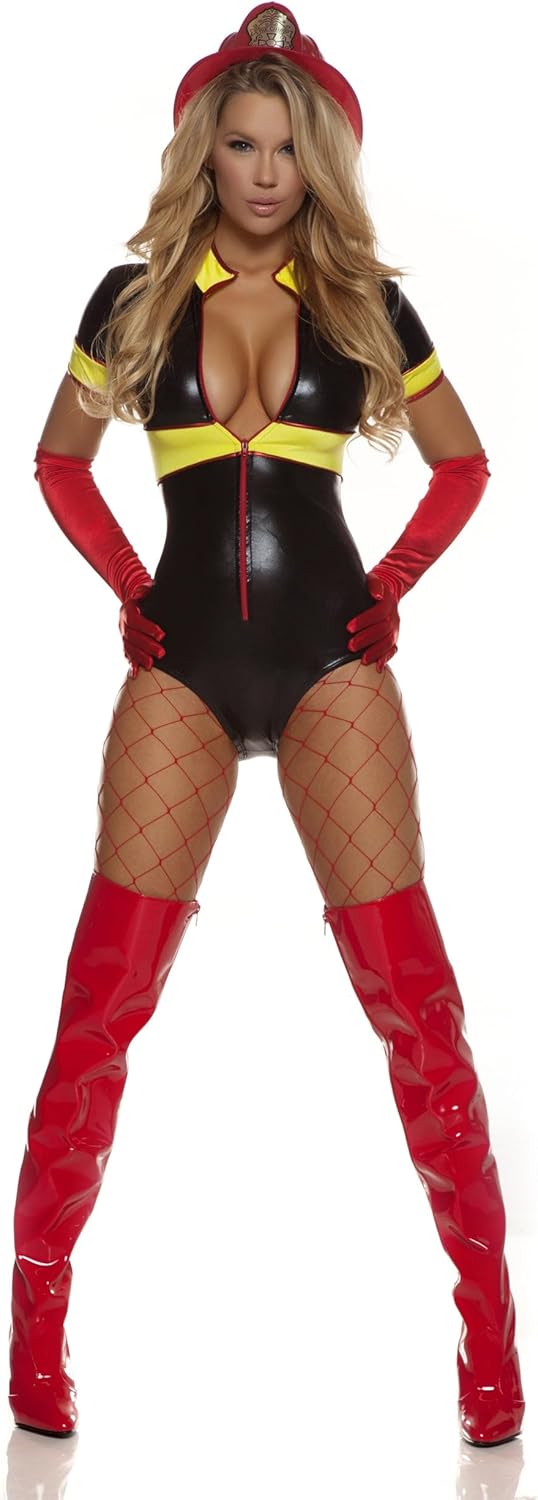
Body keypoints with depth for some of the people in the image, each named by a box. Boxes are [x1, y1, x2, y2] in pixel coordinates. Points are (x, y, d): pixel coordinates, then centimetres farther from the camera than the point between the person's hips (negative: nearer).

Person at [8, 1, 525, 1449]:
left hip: (330, 659, 0)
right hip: (182, 661, 1)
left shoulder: (366, 301, 7)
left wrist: (392, 585, 6)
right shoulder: (136, 297, 7)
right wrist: (130, 587, 7)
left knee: (411, 991, -4)